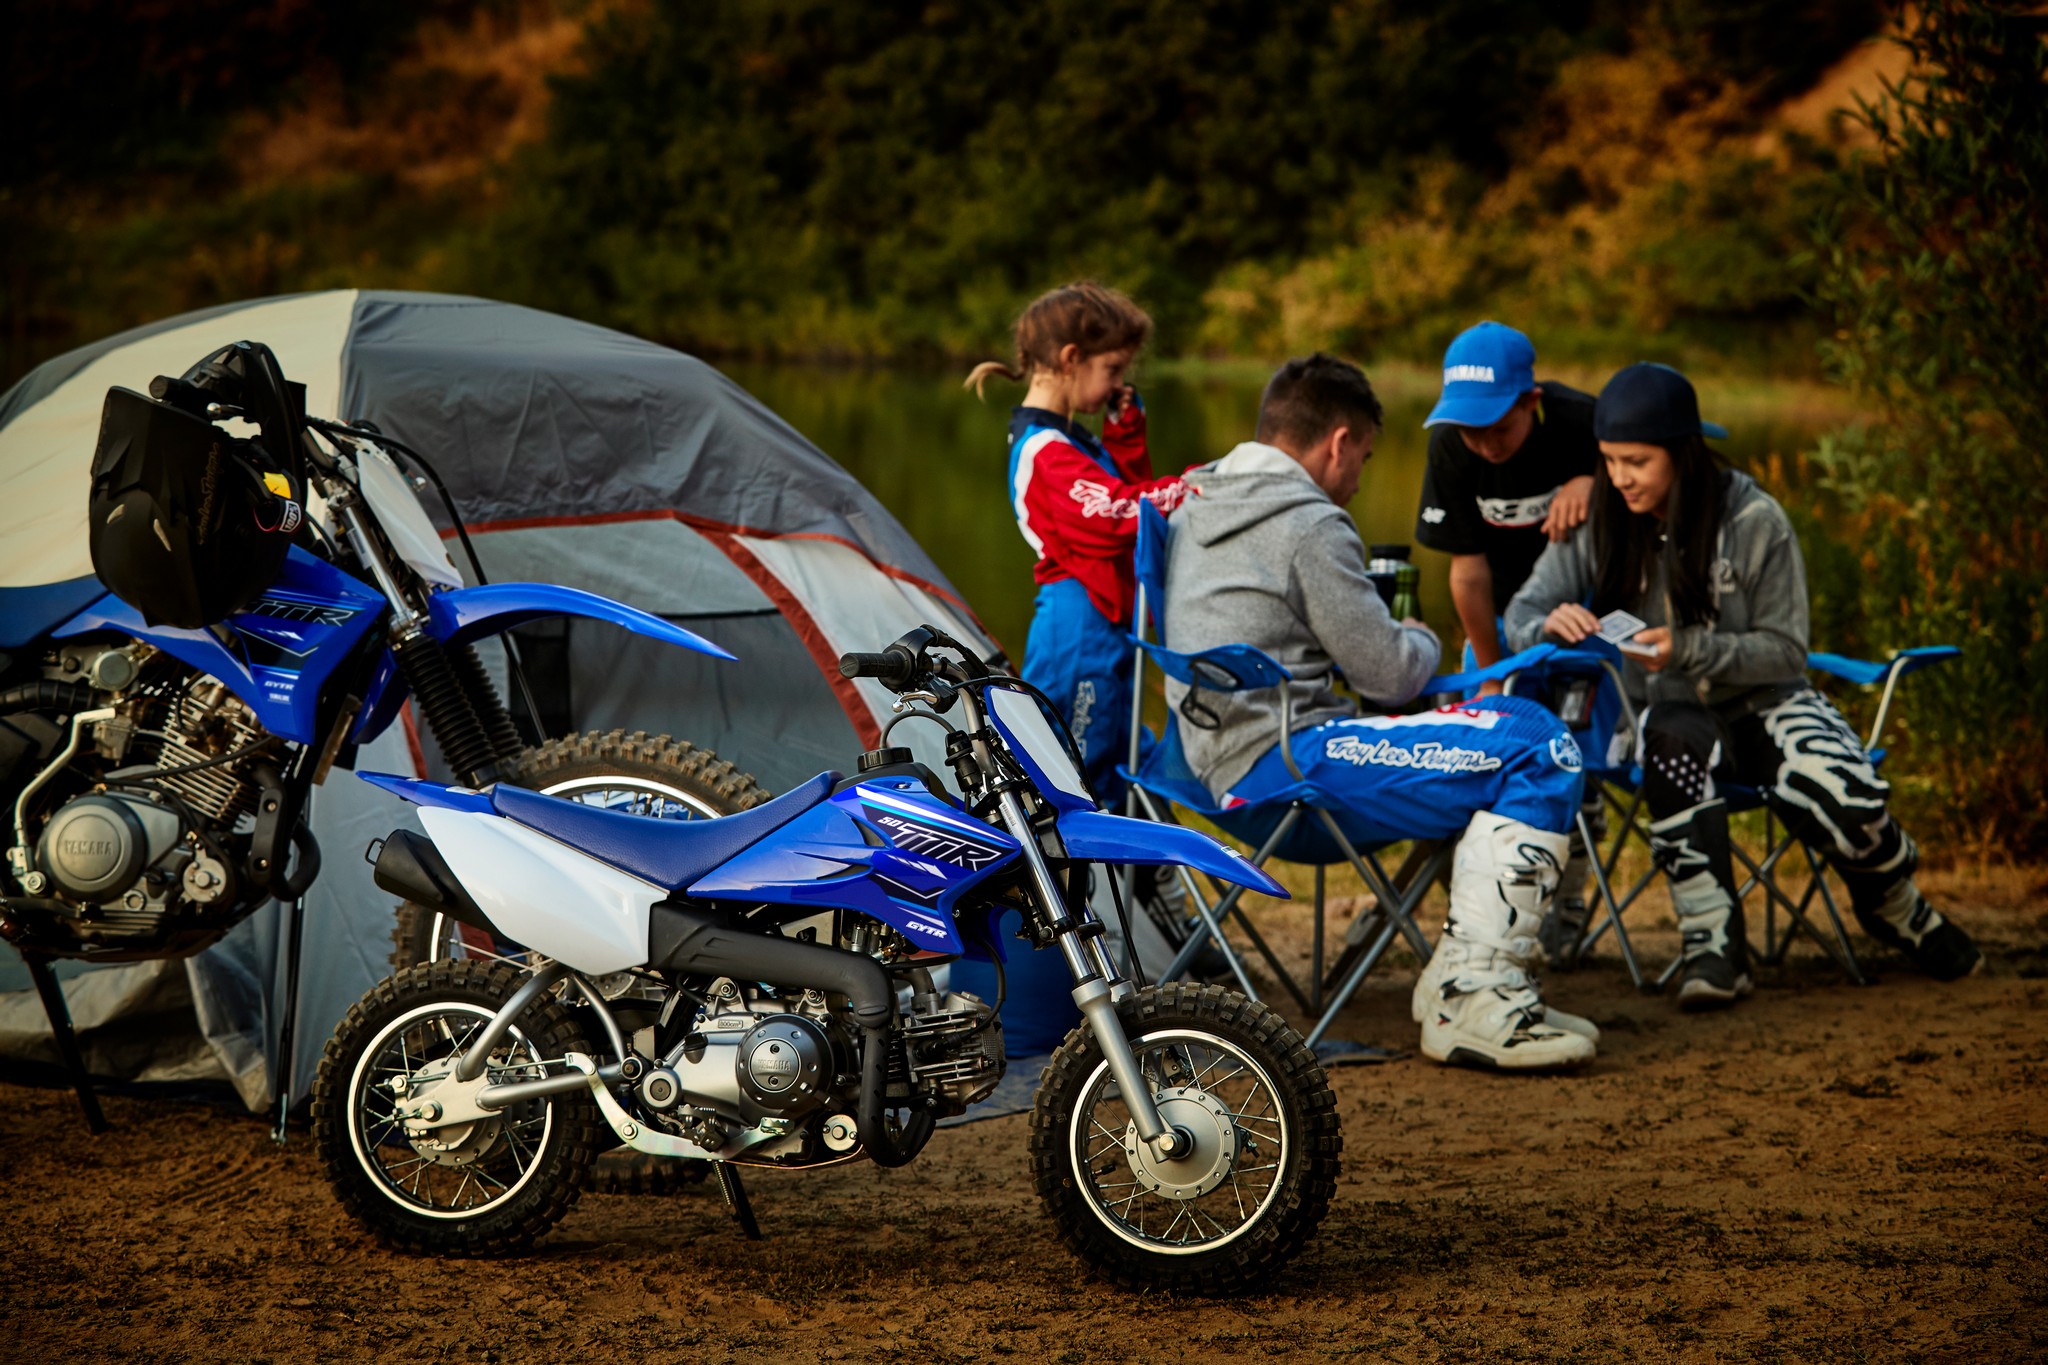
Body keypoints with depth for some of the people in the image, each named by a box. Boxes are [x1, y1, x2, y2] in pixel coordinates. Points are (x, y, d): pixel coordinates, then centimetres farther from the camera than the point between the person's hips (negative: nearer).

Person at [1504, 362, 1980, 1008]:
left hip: (1763, 703, -1)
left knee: (1850, 806, -28)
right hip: (1670, 711, 1)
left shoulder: (1754, 520, -10)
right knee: (1675, 738, -38)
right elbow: (1521, 614, -5)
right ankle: (1712, 941, -32)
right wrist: (1551, 626, -31)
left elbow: (1784, 651, -8)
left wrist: (1688, 648, -25)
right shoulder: (1598, 525, -4)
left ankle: (1899, 911, 10)